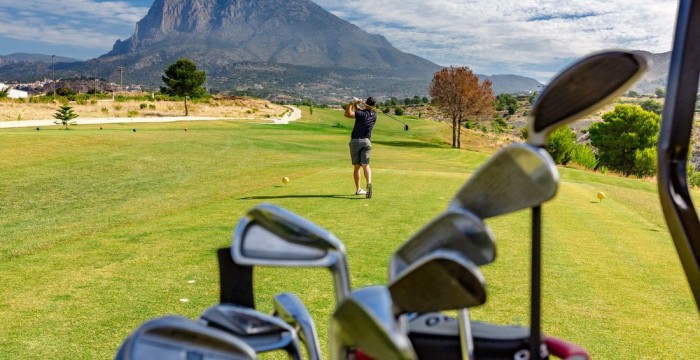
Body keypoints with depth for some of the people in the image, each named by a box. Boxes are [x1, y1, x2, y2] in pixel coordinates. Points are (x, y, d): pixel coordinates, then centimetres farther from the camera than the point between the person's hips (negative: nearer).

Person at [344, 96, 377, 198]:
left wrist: (352, 103, -12)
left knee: (356, 167, 8)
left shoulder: (361, 114, -11)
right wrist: (356, 105, 3)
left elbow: (347, 114, -23)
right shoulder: (374, 114, 6)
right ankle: (369, 183, -33)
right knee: (365, 165, -7)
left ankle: (358, 189, 15)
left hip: (355, 141, -2)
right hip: (366, 141, 2)